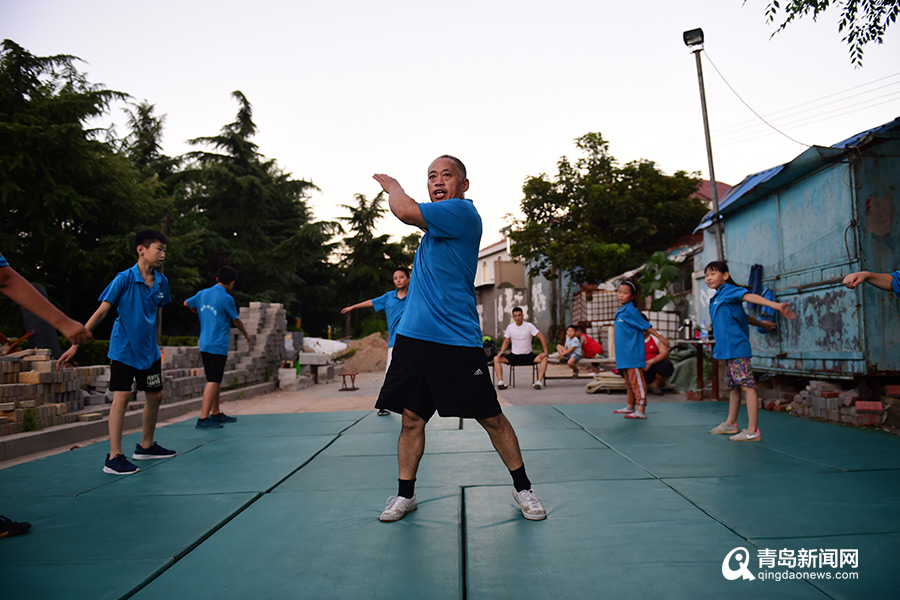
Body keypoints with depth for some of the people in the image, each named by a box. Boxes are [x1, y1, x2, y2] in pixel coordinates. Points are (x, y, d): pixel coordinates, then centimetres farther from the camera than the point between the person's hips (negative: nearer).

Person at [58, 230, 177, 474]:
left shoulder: (161, 282, 2)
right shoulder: (124, 279, -14)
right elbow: (102, 311, -14)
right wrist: (76, 342, -16)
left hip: (148, 351, 6)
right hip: (123, 349, -6)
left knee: (155, 395, 12)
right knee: (122, 397, -10)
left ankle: (145, 446, 29)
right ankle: (114, 457, -3)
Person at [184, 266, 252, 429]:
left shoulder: (202, 293, 7)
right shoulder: (226, 298, -12)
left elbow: (187, 303, 25)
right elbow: (236, 321, 0)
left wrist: (196, 310, 46)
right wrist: (246, 334, 17)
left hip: (204, 345, 8)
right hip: (218, 346, -8)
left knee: (214, 380, 18)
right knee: (213, 382, -7)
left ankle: (216, 413, 28)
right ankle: (203, 419, -10)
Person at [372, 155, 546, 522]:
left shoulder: (462, 211, -10)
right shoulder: (436, 223, 16)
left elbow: (404, 210, -17)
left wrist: (391, 185, 2)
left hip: (457, 341, -7)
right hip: (413, 336, 8)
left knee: (491, 417, 3)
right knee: (411, 418, 9)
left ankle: (522, 489, 21)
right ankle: (405, 495, 24)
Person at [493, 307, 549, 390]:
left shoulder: (529, 326, -7)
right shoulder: (510, 327, 2)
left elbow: (541, 337, -8)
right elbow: (506, 341, 9)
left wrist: (545, 352, -18)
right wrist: (501, 352, -9)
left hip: (528, 355, -2)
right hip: (514, 355, 2)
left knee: (544, 358, -28)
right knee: (496, 359, -19)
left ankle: (539, 381, -31)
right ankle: (500, 381, -24)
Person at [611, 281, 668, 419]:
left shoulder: (630, 310, -12)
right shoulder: (620, 312, 14)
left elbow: (646, 325, -11)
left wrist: (660, 337, -14)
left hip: (633, 354, -10)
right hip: (624, 355, 10)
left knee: (636, 382, -9)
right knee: (628, 382, 18)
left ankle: (641, 410, -9)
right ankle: (630, 407, 29)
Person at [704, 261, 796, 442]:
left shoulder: (729, 290, -9)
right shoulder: (715, 299, 17)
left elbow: (751, 297, -26)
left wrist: (775, 305, -40)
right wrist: (760, 323, 36)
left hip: (736, 348, -10)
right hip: (727, 349, 10)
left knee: (747, 386, -11)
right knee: (733, 386, 19)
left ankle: (753, 430, -13)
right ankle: (730, 423, 30)